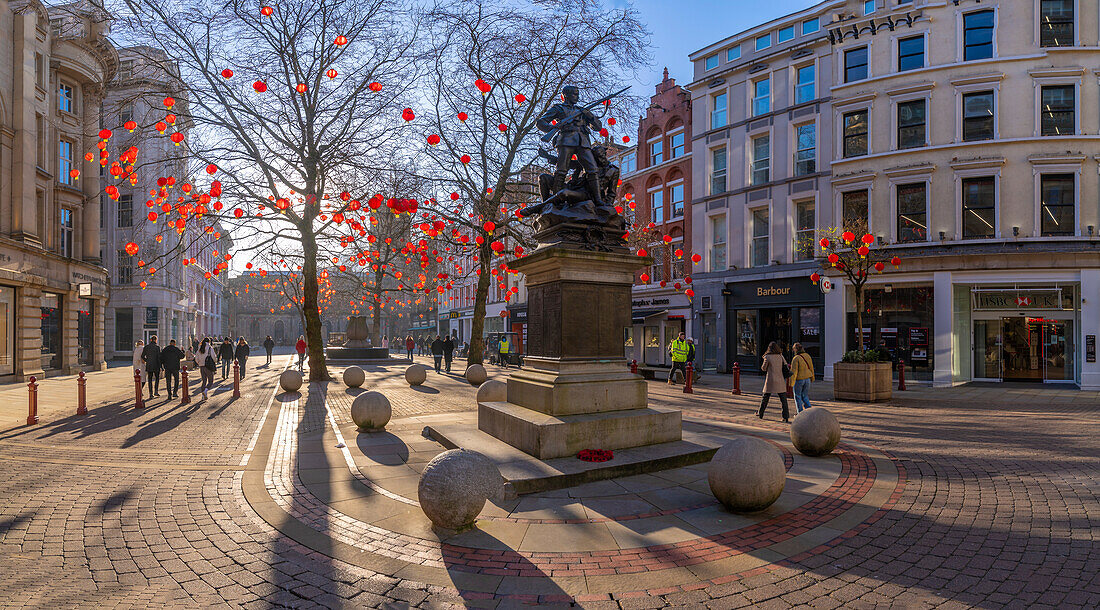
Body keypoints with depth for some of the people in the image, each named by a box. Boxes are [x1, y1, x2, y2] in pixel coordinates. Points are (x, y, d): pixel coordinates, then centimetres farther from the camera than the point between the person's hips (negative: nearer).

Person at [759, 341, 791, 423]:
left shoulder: (767, 357, -7)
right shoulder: (781, 356, 2)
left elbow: (764, 368, -1)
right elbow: (785, 365, 7)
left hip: (770, 380, -2)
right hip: (780, 380, 2)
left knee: (765, 397, 13)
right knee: (783, 400, 4)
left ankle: (760, 414, 25)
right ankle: (786, 418, -1)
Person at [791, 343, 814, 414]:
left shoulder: (796, 358, -18)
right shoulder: (807, 356, 2)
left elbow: (794, 370, -21)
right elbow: (811, 367, 10)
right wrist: (812, 376, 22)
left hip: (799, 379, -6)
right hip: (807, 378, 6)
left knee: (797, 396, 8)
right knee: (805, 396, 14)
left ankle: (800, 413, 10)